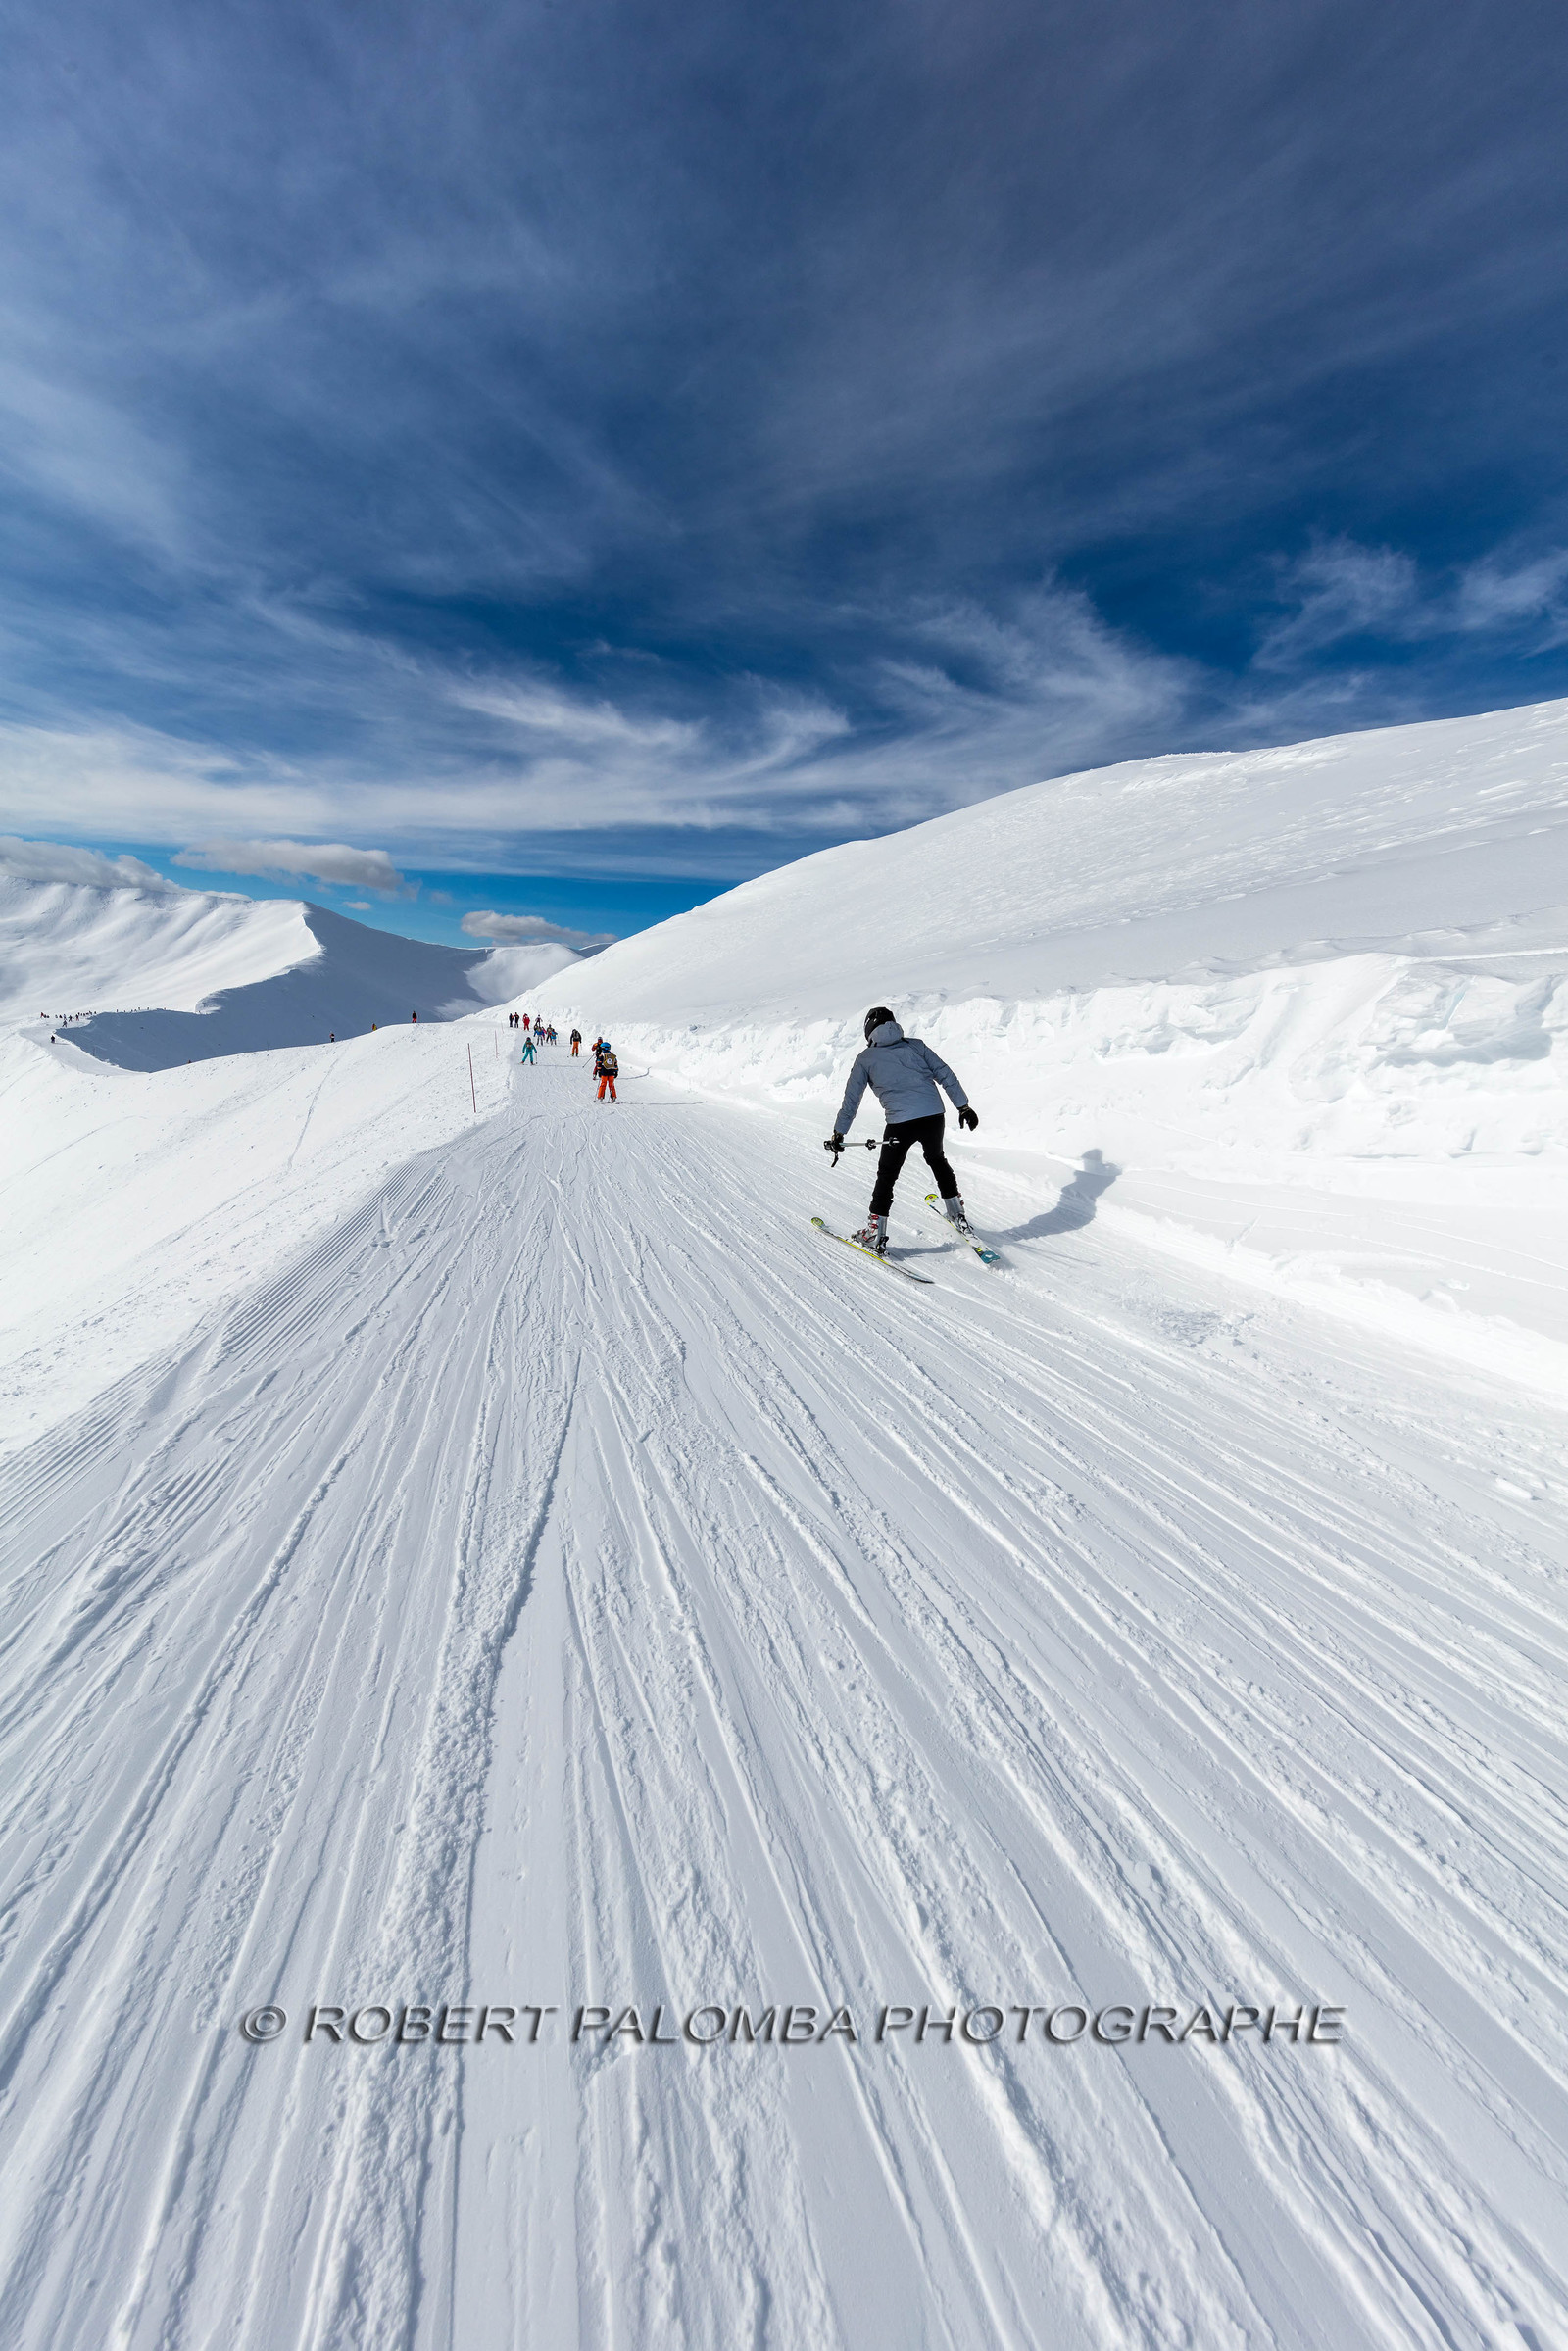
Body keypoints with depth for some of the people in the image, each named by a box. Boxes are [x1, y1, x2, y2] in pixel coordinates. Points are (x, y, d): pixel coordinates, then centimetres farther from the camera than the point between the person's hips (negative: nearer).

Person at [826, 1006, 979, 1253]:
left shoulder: (865, 1058, 9)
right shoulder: (915, 1045, 16)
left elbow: (851, 1099, 8)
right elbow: (946, 1075, 12)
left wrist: (838, 1133, 14)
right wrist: (963, 1106, 16)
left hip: (901, 1123, -4)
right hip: (935, 1116, 4)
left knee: (886, 1175, 11)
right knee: (937, 1160, 29)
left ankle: (874, 1233, 12)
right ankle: (958, 1215, 37)